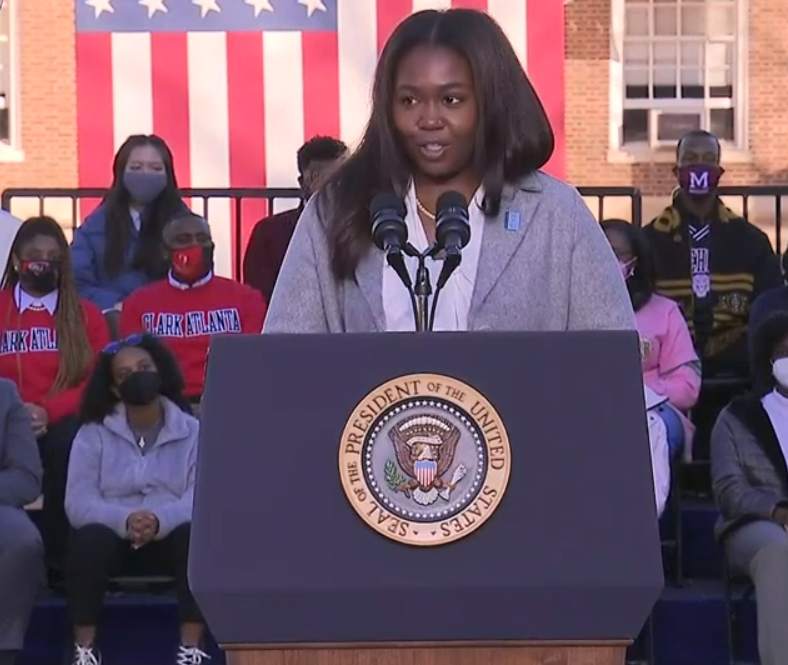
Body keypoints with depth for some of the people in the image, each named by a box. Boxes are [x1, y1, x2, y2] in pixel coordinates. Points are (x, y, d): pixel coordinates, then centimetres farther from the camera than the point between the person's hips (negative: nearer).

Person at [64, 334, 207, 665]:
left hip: (171, 536, 0)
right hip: (113, 536, 0)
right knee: (90, 539, -34)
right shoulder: (93, 434, 2)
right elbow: (78, 503, -10)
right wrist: (124, 520, -31)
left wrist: (161, 521, -32)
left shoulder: (193, 431, 2)